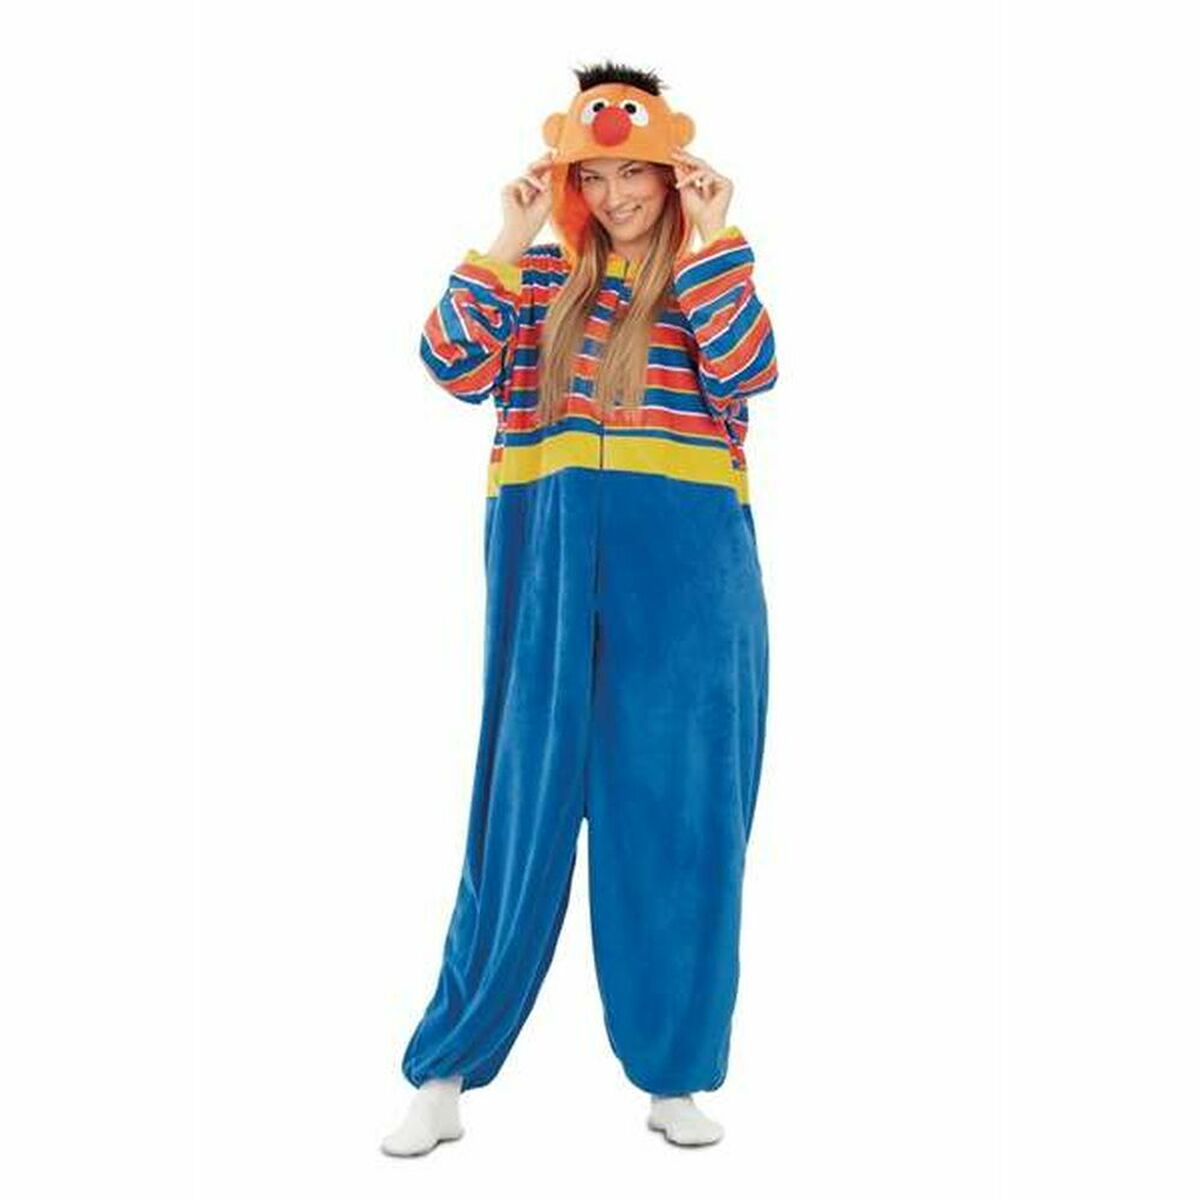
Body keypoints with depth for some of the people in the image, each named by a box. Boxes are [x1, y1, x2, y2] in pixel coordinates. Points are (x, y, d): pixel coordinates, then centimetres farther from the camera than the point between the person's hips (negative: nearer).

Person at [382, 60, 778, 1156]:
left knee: (675, 808, 3)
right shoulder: (541, 270, 12)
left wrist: (707, 246, -10)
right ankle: (447, 1075, 13)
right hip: (548, 561, 1)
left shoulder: (716, 265, 7)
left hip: (682, 565, -1)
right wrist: (504, 247, -4)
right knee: (522, 805, 5)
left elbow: (748, 375, -11)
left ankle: (674, 1076, 17)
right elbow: (456, 370, -1)